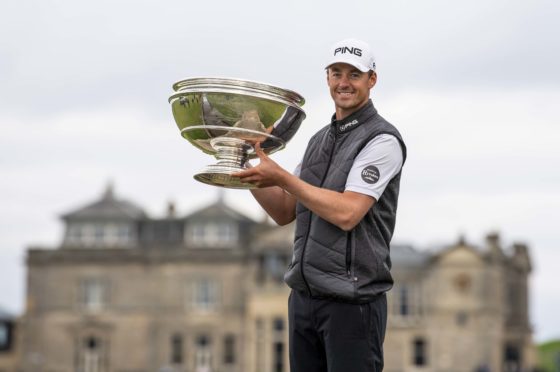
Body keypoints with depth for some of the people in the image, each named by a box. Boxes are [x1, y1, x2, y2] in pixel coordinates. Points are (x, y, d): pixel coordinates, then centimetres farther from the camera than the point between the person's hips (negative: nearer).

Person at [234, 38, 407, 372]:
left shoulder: (382, 140, -8)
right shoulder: (320, 140, 18)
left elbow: (346, 213, -19)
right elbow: (285, 212, 17)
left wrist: (281, 176, -16)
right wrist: (249, 173, 2)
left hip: (353, 302, -8)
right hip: (304, 297, 8)